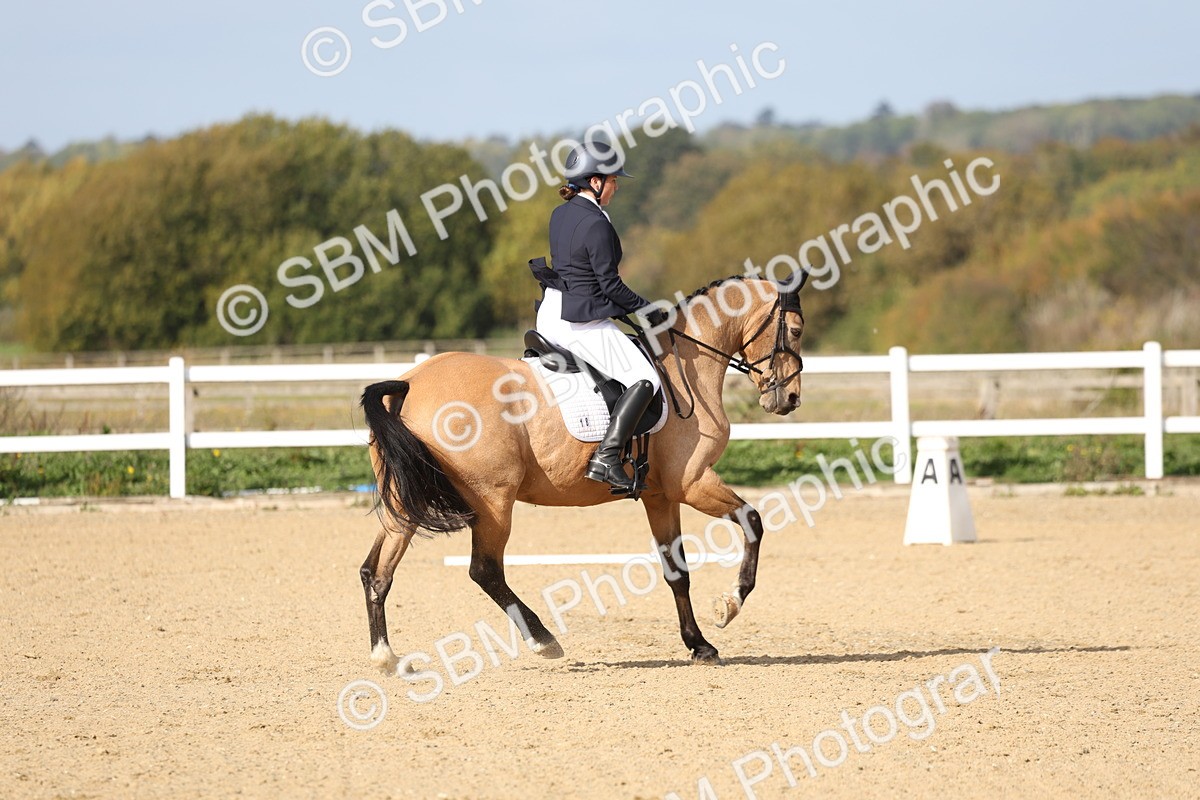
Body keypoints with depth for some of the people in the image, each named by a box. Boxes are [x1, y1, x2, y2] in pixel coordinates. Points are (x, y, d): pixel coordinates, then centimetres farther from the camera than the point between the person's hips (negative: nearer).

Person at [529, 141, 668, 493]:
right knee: (644, 379, -10)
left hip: (549, 317, 9)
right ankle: (606, 458, -20)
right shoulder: (596, 224, -17)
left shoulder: (560, 215, 10)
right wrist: (649, 310, -3)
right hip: (582, 322, -9)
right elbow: (610, 285, -16)